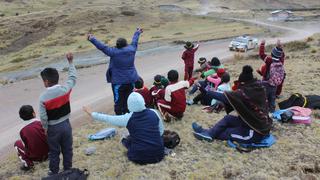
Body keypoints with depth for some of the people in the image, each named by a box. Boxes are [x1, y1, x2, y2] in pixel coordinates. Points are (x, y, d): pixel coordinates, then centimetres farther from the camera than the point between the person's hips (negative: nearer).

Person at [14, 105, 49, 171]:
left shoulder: (23, 131, -15)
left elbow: (26, 146, -3)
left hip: (35, 157, -2)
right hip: (48, 153, 2)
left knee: (17, 143, 20)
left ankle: (27, 163, 14)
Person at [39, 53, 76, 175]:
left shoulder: (43, 97, -19)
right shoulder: (65, 89, -14)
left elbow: (43, 117, -13)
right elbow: (72, 77, 5)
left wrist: (45, 128, 6)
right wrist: (70, 62, 12)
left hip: (53, 128, -2)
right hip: (66, 124, 3)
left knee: (54, 152, 15)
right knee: (67, 149, 17)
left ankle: (54, 173, 30)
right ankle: (68, 170, 31)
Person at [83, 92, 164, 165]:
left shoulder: (128, 118, -11)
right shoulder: (154, 113, -5)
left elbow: (107, 118, 2)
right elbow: (161, 131, 7)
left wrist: (92, 114, 17)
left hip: (139, 157, -2)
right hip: (158, 154, 2)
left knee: (126, 140, 24)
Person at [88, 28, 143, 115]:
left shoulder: (114, 52, -16)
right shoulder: (131, 49, -2)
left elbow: (103, 47, -14)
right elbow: (134, 42, 16)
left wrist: (92, 39, -7)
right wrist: (137, 33, 34)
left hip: (118, 81, -4)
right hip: (131, 80, 5)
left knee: (118, 101, 7)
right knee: (128, 99, 16)